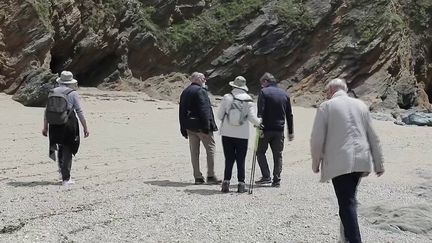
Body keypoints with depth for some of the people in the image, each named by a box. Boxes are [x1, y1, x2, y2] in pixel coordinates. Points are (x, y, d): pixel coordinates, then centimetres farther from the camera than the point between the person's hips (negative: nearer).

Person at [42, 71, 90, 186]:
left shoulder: (53, 92, 7)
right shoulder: (73, 93, -4)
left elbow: (47, 111, 9)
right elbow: (80, 112, -6)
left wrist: (45, 126, 17)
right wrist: (85, 127, 0)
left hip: (54, 125, 4)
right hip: (69, 124, -4)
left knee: (60, 148, 22)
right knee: (67, 151, 4)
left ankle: (63, 172, 28)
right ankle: (66, 179, 6)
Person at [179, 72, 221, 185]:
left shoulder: (185, 92, 16)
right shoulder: (200, 91, -11)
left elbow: (181, 112, 18)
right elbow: (204, 110, -19)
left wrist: (183, 129, 19)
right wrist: (206, 126, -19)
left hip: (189, 127, 8)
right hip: (200, 126, -8)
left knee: (194, 151, 9)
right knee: (211, 148, 0)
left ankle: (197, 177, 11)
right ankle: (211, 176, -1)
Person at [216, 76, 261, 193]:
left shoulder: (226, 98, -5)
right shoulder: (248, 101, -4)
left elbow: (219, 115, -2)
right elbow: (252, 118, -8)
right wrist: (259, 122, 13)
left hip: (227, 134, 0)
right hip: (242, 135, 0)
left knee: (229, 159, 7)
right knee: (241, 160, 7)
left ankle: (226, 182, 3)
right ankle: (241, 184, 7)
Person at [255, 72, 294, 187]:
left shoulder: (264, 92, -5)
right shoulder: (284, 94, 11)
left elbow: (260, 112, -15)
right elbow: (289, 115, 13)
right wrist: (290, 132, 17)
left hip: (266, 129, -4)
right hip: (279, 130, 5)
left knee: (260, 152, 9)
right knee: (277, 155, 9)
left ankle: (266, 176, 0)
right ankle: (277, 180, 7)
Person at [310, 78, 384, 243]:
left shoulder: (326, 106, -2)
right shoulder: (360, 105, 11)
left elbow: (317, 138, -5)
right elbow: (373, 137, 12)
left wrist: (316, 162, 8)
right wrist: (378, 164, 18)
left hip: (339, 162, -5)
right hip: (361, 160, 5)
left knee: (347, 203, -4)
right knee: (349, 199, 21)